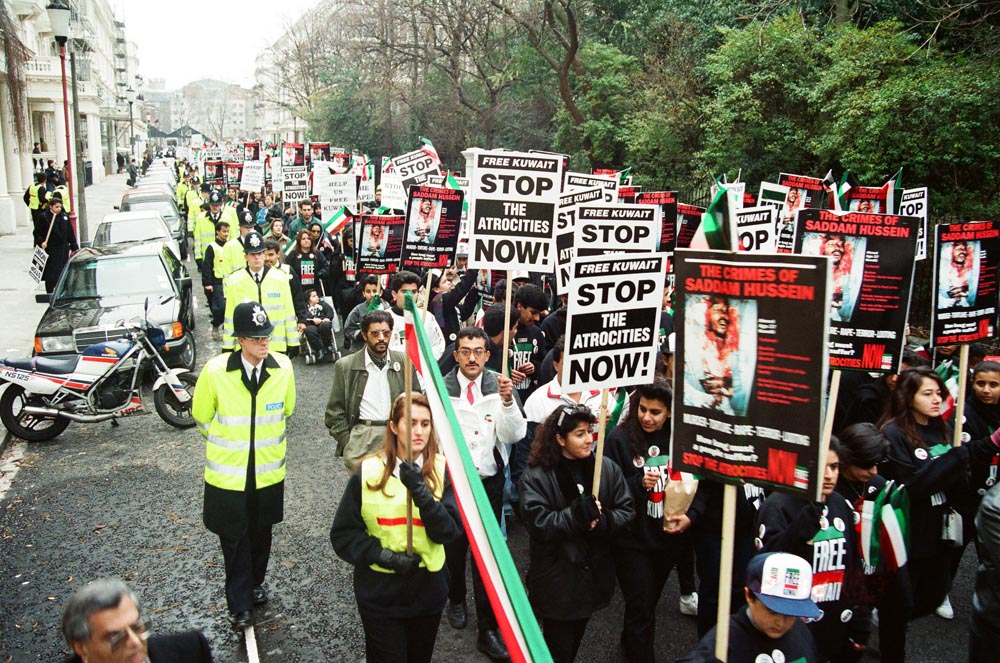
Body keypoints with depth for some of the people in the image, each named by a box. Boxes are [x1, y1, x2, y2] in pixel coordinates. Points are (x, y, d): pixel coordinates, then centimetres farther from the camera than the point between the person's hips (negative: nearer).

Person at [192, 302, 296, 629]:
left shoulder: (283, 368, -11)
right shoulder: (215, 371, -18)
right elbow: (202, 416, 0)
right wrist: (226, 443, 9)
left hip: (269, 471, 2)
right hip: (228, 473, -2)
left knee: (261, 534, 19)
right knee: (234, 538, 7)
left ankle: (256, 584, 42)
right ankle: (239, 605, 22)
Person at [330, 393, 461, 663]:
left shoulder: (442, 470, -7)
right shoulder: (368, 473, -9)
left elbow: (448, 531, -15)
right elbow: (343, 534, -4)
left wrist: (422, 493, -28)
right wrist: (383, 556, -17)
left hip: (428, 590, 2)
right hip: (380, 593, -2)